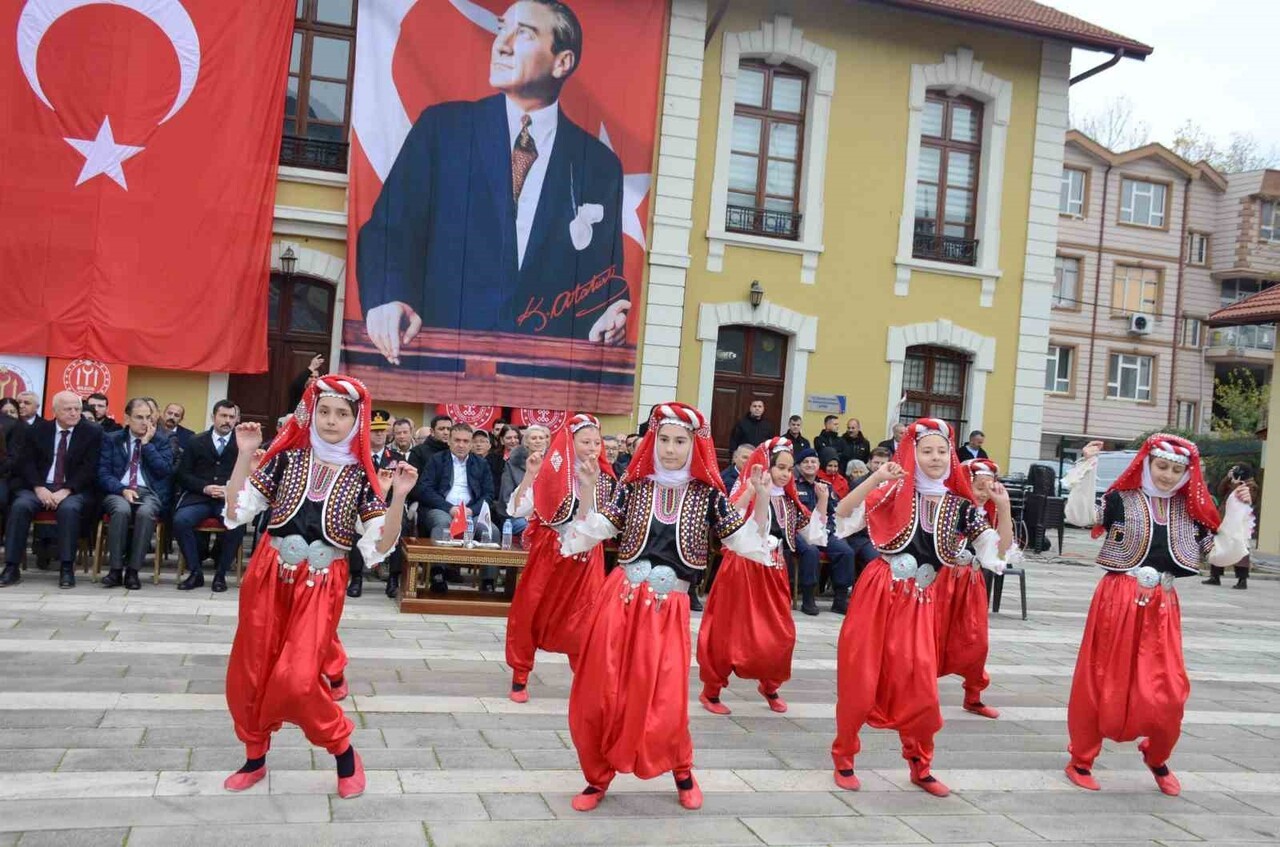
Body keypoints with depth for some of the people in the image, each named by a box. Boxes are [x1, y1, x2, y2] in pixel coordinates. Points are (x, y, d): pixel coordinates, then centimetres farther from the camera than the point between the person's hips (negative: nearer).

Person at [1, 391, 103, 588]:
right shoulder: (36, 430, 12)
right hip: (40, 487, 3)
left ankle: (67, 569, -30)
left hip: (74, 490, -2)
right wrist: (39, 488, -13)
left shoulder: (93, 432, 3)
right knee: (20, 506, -27)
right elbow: (26, 463, 5)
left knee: (69, 508, -35)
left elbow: (89, 468, -5)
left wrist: (66, 491, -18)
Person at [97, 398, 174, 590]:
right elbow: (103, 474, 4)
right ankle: (115, 569, -27)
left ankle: (133, 571, -27)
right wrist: (122, 489, -13)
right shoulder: (111, 439, 13)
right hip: (118, 492, 0)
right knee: (121, 510, -35)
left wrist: (147, 443, -3)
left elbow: (165, 471, -3)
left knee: (145, 512, -35)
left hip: (149, 492, 0)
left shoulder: (161, 441, 12)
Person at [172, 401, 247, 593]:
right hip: (199, 497, 1)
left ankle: (220, 574, -12)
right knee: (180, 520, -28)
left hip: (230, 499, -1)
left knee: (237, 524, -32)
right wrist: (205, 488, -9)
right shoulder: (197, 442, 12)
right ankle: (195, 572, -12)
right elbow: (182, 474, 7)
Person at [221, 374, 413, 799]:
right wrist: (245, 456, -12)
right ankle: (255, 758, 34)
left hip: (321, 585, -2)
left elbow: (380, 545, -8)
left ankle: (344, 754, 9)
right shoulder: (287, 458, -1)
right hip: (268, 576, 3)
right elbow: (236, 511, -3)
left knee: (297, 680, -15)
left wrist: (398, 497, -21)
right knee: (248, 674, 9)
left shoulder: (361, 477, -3)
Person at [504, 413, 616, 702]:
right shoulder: (551, 473, -10)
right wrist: (530, 475, -24)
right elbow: (516, 510, -15)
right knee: (529, 613, 4)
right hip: (549, 554, -2)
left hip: (587, 558, 2)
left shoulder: (604, 477, 1)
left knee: (585, 620, 3)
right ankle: (520, 677, 20)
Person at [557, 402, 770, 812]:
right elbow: (595, 533, 1)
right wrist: (586, 498, -13)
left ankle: (682, 772, 26)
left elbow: (746, 540, 0)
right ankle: (599, 776, 28)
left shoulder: (708, 495, 1)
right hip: (622, 599, 1)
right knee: (602, 692, 3)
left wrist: (762, 503, -13)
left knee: (664, 701, -6)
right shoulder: (633, 486, 2)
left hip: (669, 609, -1)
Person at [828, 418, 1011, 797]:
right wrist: (874, 478, -24)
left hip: (918, 603, 2)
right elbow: (842, 515, -14)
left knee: (921, 688, 1)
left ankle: (920, 767, 22)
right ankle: (844, 759, 19)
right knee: (860, 680, 0)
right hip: (877, 594, -2)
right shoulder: (895, 492, -2)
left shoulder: (961, 506, 4)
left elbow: (999, 554, 3)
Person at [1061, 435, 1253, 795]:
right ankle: (1081, 759, 18)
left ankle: (1156, 757, 28)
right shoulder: (1121, 500, -4)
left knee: (1168, 691, 0)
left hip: (1163, 607, 3)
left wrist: (1236, 511, 5)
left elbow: (1221, 553, 8)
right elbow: (1080, 515, -19)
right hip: (1118, 601, -3)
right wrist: (1087, 468, -22)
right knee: (1100, 683, 3)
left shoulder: (1191, 512, 9)